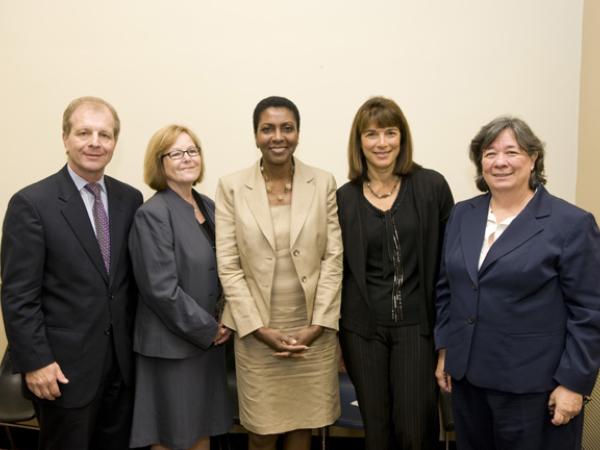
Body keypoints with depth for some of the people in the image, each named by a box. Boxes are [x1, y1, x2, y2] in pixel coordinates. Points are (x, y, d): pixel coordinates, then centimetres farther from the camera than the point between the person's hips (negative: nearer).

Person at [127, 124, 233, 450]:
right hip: (172, 345, -6)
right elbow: (161, 289, -20)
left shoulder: (208, 206, 8)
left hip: (209, 339, 7)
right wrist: (209, 329, -13)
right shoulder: (152, 214, -14)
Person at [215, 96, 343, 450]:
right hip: (257, 331, -1)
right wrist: (260, 329, -10)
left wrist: (317, 324, -9)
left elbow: (333, 258, -1)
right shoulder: (232, 187, -3)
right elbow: (228, 266, -5)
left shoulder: (323, 183, 0)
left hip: (313, 330, 1)